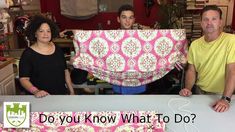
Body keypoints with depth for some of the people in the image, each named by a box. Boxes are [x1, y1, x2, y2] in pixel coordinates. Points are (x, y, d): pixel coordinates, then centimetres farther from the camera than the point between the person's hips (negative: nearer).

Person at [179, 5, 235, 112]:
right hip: (200, 92, 4)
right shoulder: (195, 44, 2)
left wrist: (225, 99, -24)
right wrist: (188, 89, -9)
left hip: (222, 95, -3)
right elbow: (191, 70, 7)